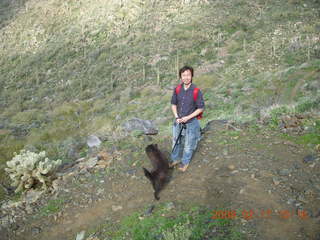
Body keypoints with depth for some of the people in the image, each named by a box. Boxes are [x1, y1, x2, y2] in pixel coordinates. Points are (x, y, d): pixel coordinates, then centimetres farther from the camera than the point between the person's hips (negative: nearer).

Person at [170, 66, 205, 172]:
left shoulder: (196, 91, -20)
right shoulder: (177, 90, -8)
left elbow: (201, 108, -13)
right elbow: (173, 104, 5)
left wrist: (188, 117, -18)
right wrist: (176, 117, -9)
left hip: (191, 123, -4)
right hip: (178, 122, 4)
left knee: (188, 145, 14)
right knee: (176, 142, 21)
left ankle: (185, 162, 38)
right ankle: (175, 159, 45)